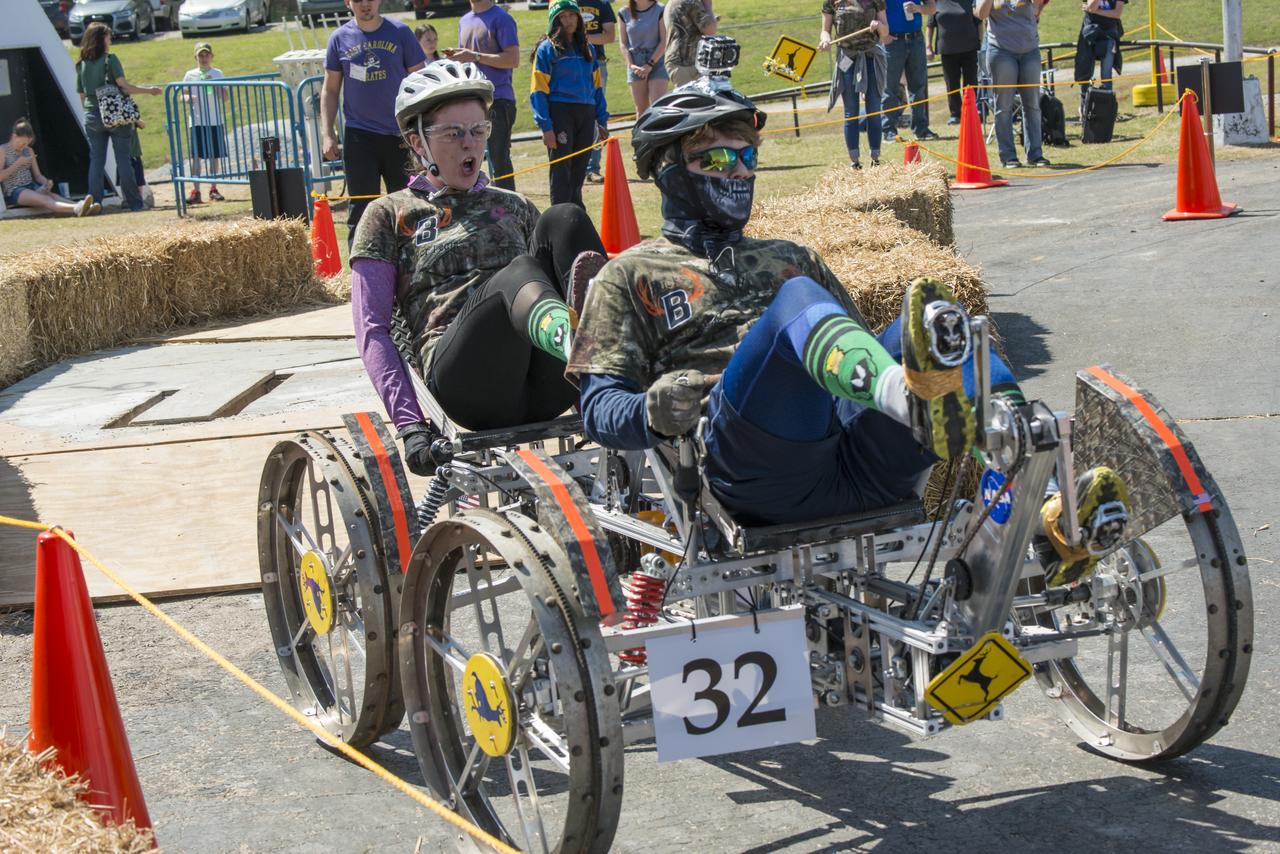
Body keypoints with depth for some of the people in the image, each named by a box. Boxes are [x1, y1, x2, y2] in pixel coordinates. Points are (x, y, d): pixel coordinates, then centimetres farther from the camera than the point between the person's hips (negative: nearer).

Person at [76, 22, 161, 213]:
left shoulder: (81, 64, 10)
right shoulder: (110, 59, -5)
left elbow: (82, 96, 13)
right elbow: (123, 86, -13)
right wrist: (148, 90, -4)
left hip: (92, 117, 4)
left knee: (96, 160, 5)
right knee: (123, 159, 1)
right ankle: (133, 202, 3)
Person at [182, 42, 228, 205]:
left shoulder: (218, 74, 6)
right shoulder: (190, 75, 7)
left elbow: (224, 99, 1)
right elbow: (183, 95, 7)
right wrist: (188, 98, -15)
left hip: (215, 120, 1)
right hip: (197, 121, -1)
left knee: (214, 156, 4)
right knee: (196, 156, -5)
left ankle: (213, 189, 12)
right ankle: (195, 191, -5)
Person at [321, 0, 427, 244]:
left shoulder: (400, 32, 0)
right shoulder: (340, 38, 3)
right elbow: (330, 90, 9)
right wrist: (327, 134, 0)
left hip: (399, 134, 0)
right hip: (358, 135, 0)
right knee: (359, 210, -5)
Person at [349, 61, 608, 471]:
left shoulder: (513, 207, 30)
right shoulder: (390, 215, 18)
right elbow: (372, 329, 9)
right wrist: (409, 424, -5)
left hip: (546, 387, 3)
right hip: (465, 378, -3)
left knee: (563, 220, -19)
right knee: (518, 272, -32)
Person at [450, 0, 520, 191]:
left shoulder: (501, 18, -6)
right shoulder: (464, 21, 18)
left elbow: (513, 59, -15)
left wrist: (475, 56, -17)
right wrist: (455, 57, 2)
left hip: (498, 101, -8)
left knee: (500, 160, -7)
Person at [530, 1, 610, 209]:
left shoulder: (586, 49, 15)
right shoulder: (547, 49, -2)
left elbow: (597, 86, 19)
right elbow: (539, 90, -7)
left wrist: (602, 121, 13)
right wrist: (546, 127, -14)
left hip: (586, 115, 5)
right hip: (560, 113, -5)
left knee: (579, 171, 10)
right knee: (561, 170, -4)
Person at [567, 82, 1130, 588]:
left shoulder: (789, 258, 37)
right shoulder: (635, 274, 24)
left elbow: (853, 348, 33)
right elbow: (598, 404, 12)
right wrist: (654, 413, -11)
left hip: (858, 456, 4)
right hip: (755, 467, -4)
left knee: (934, 319, -20)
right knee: (797, 300, -28)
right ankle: (917, 400, -64)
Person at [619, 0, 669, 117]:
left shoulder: (659, 10, -3)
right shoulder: (624, 13, 7)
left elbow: (664, 41, -5)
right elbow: (623, 43, 7)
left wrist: (650, 64, -10)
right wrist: (631, 65, -7)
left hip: (656, 60, -3)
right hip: (635, 63, 3)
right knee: (641, 108, 3)